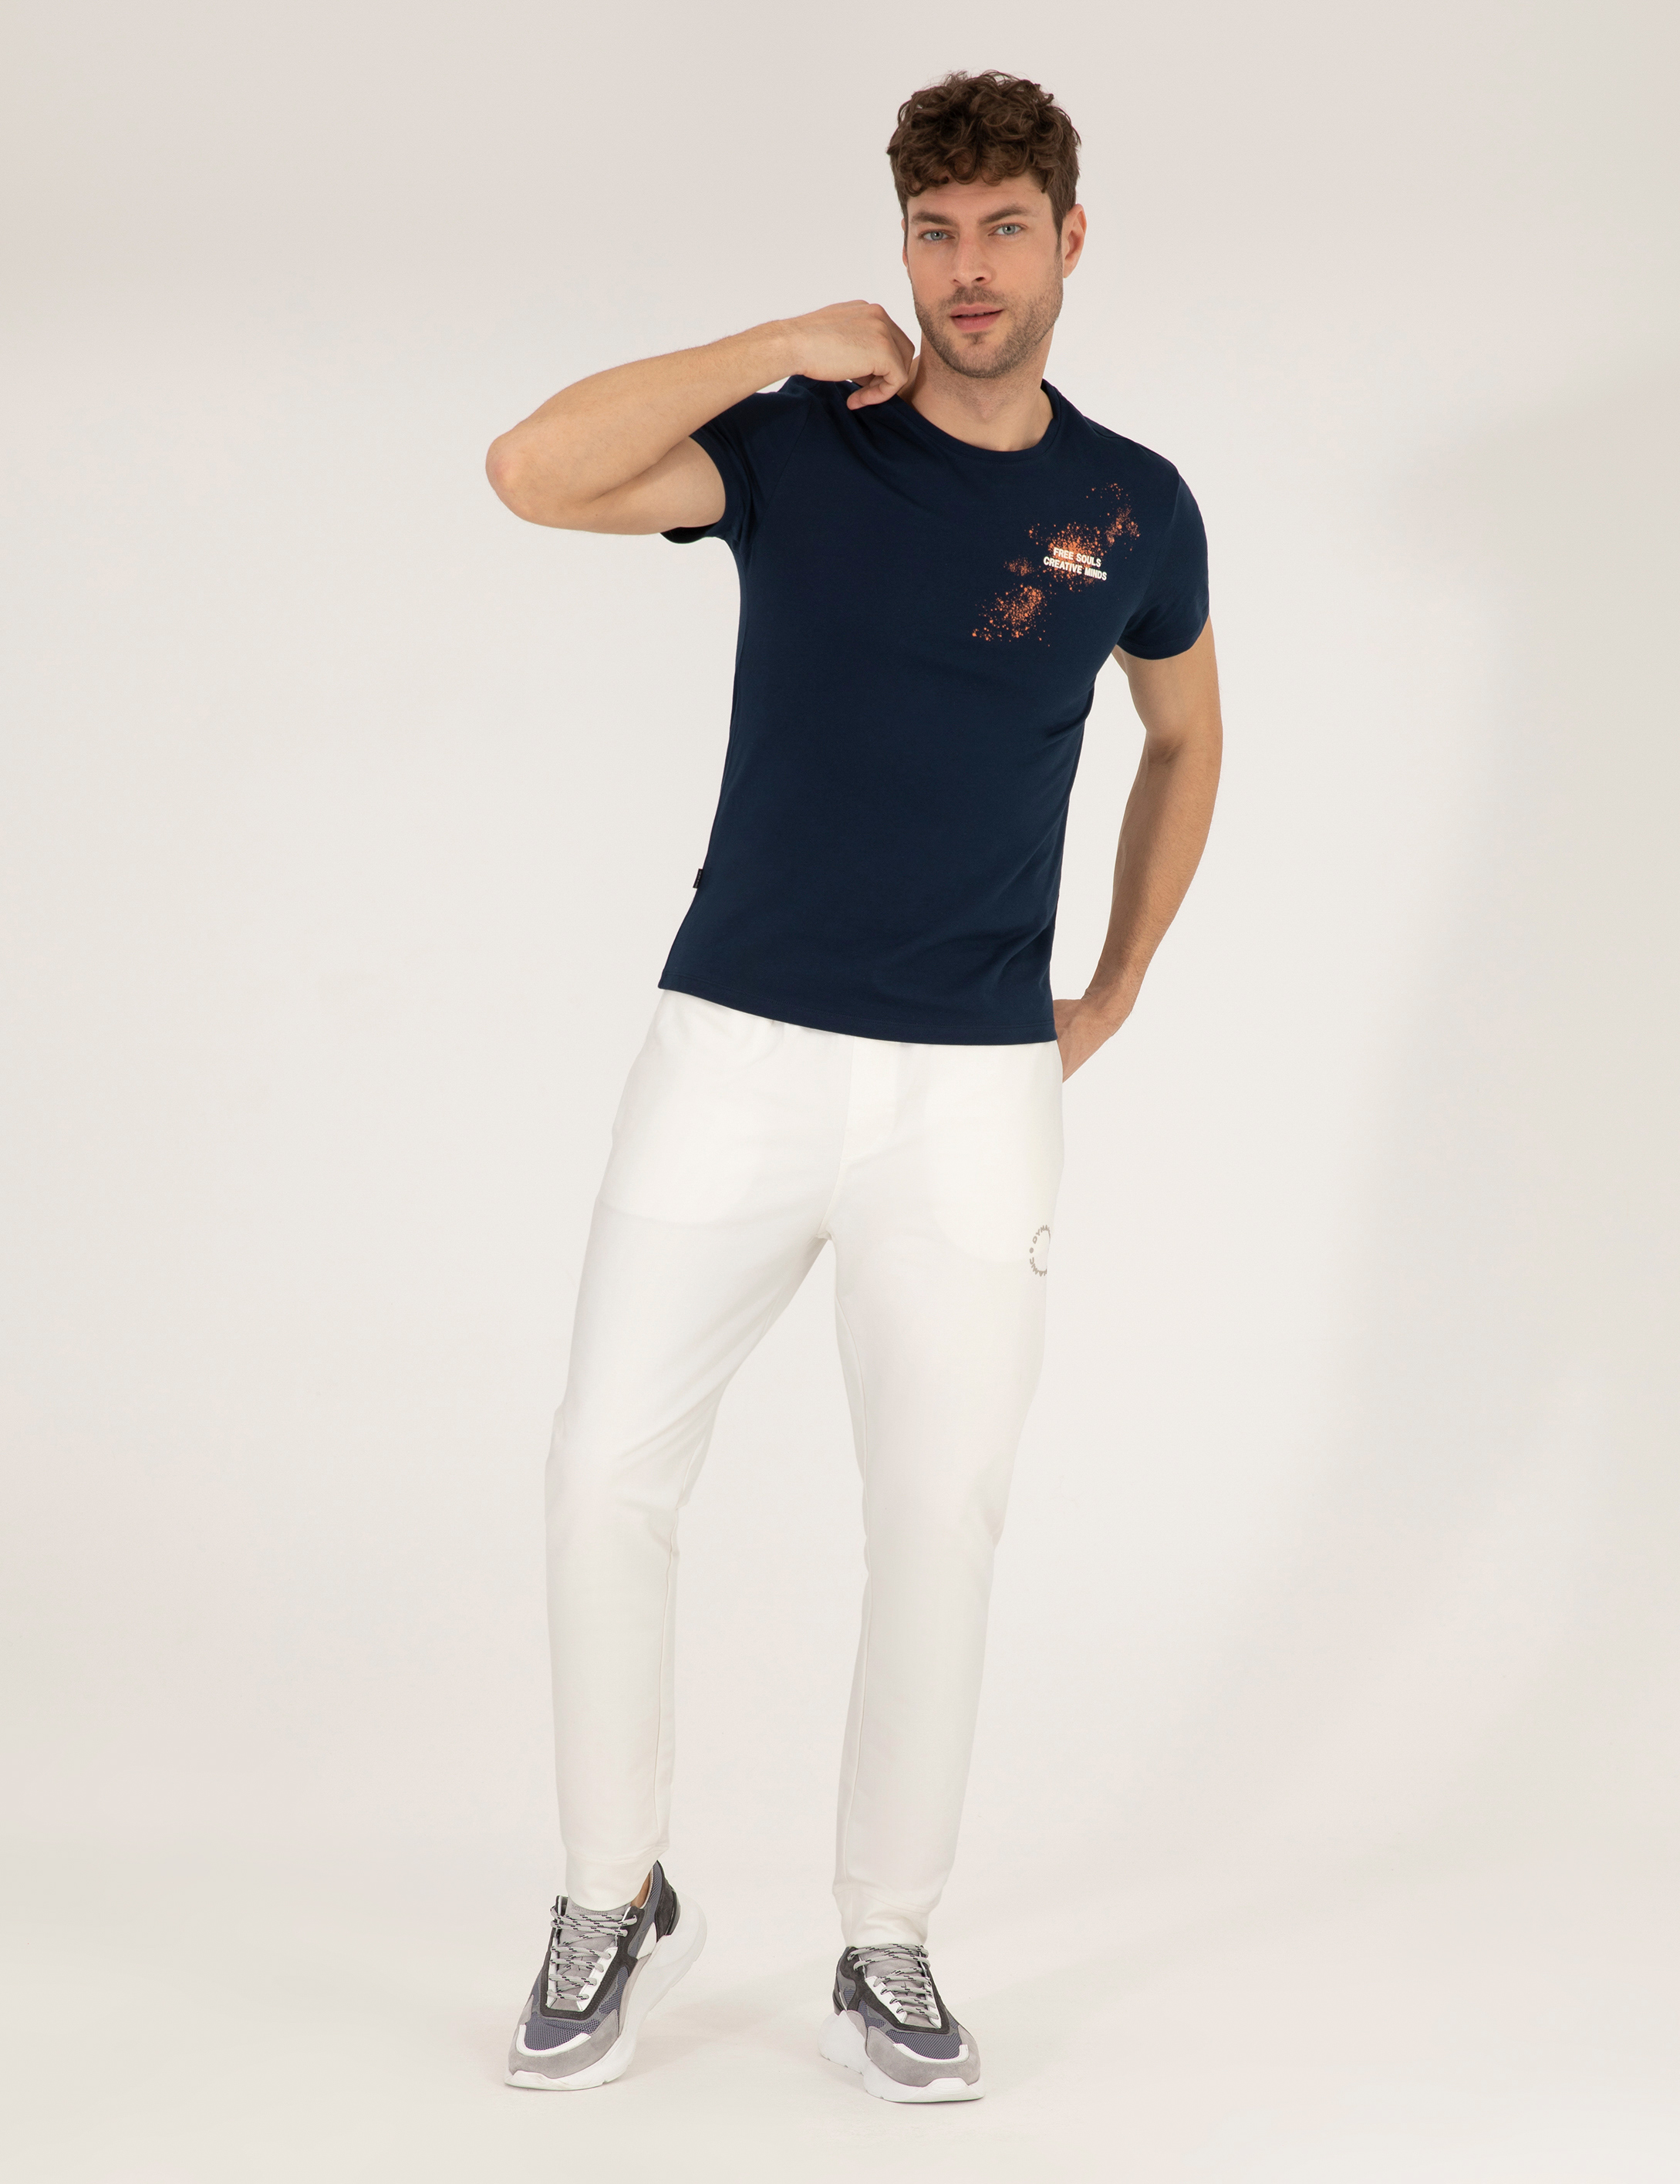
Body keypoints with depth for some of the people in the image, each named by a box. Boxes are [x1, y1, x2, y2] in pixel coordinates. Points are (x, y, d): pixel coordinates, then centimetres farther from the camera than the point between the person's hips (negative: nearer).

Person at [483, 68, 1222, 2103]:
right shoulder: (802, 440, 0)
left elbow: (1185, 743, 22)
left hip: (972, 1088, 1)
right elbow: (533, 468, -17)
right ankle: (615, 1900, 19)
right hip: (736, 1050, 0)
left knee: (940, 1517, 4)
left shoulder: (1133, 506, 5)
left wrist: (1114, 994, 18)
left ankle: (886, 1948, 20)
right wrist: (782, 342, -14)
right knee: (607, 1467, -2)